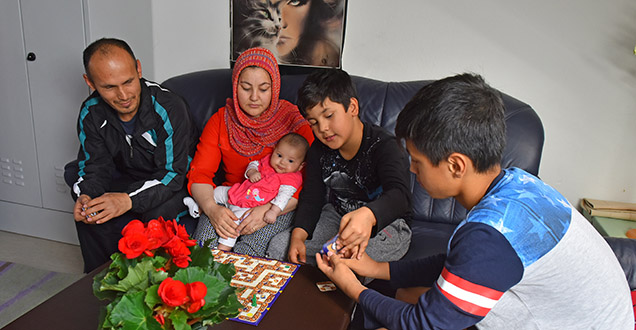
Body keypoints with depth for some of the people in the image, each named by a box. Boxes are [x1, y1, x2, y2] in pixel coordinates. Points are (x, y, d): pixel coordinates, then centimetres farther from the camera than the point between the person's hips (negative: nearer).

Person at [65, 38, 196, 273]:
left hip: (174, 183, -4)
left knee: (157, 213, -32)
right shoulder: (91, 113, -8)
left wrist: (129, 200, -39)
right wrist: (85, 196, -28)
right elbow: (95, 165, -4)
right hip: (128, 179, 5)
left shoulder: (169, 108, -26)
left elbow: (173, 173, -26)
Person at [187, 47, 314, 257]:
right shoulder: (220, 121, 4)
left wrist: (269, 210, -25)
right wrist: (211, 208, -23)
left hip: (279, 206, -2)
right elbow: (199, 174, -1)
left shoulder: (294, 122, -5)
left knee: (248, 251, -29)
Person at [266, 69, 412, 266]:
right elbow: (311, 198, -1)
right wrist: (298, 235, -20)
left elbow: (399, 194, -39)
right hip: (337, 216, 6)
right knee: (279, 245, -10)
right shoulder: (319, 150, -1)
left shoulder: (384, 146, -22)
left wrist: (367, 216, -62)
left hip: (385, 225, -5)